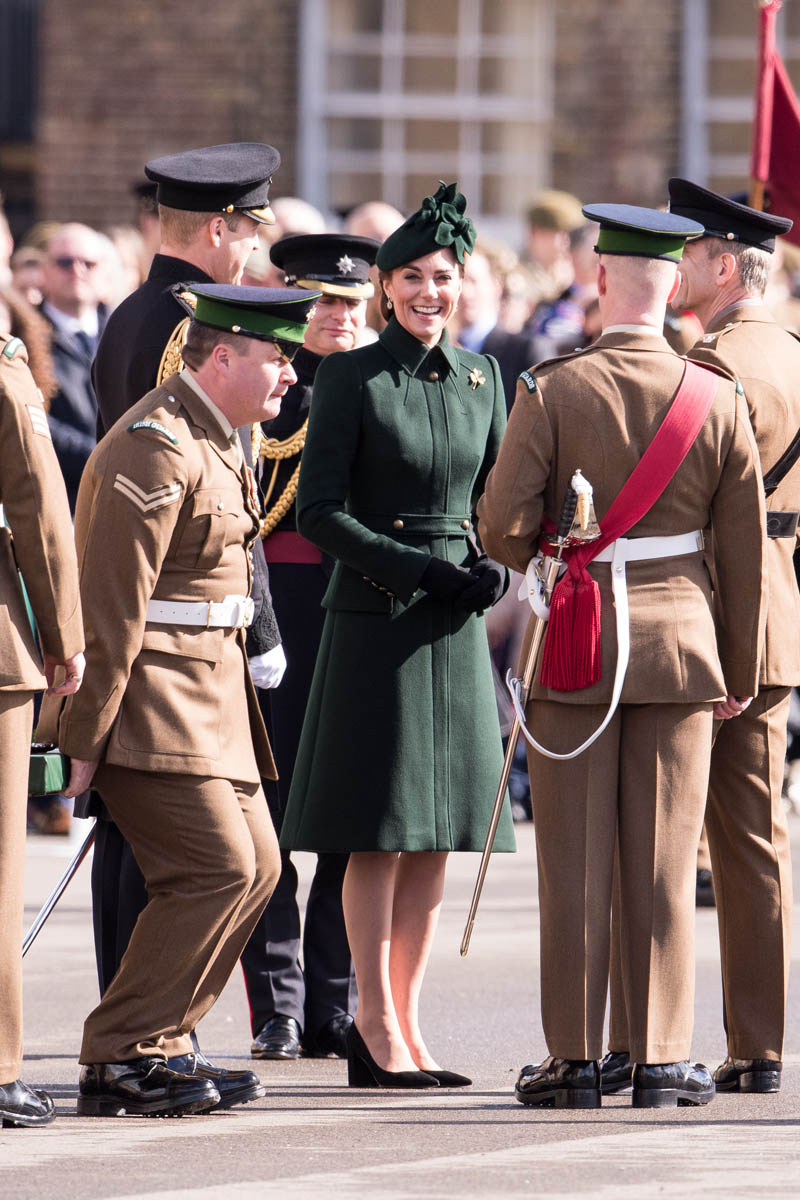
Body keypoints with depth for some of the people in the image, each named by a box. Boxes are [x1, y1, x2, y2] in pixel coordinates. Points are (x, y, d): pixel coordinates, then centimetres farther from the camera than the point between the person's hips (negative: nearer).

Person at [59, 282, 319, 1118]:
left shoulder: (215, 441, 17)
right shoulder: (156, 447, -17)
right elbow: (113, 602, -20)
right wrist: (84, 736, -21)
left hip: (210, 693, 11)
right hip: (154, 697, -11)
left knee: (255, 862, 10)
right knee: (217, 868, -13)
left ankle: (157, 1044, 15)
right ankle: (122, 1061, -7)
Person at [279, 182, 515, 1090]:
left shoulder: (480, 379, 10)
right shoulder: (351, 378, -5)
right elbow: (317, 511, -8)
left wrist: (491, 569, -4)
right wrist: (416, 569, -15)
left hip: (455, 624, 5)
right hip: (373, 617, -5)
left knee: (438, 830, 5)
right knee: (380, 831, -5)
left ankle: (400, 1020, 11)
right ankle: (377, 1026, 1)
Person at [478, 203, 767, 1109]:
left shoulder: (552, 391, -8)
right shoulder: (718, 401, -2)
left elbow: (503, 526, -10)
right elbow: (745, 551, 2)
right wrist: (739, 670, 12)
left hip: (577, 649, -1)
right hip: (681, 641, 2)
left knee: (575, 862, 3)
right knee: (664, 861, 5)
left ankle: (575, 1060, 5)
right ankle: (661, 1059, 6)